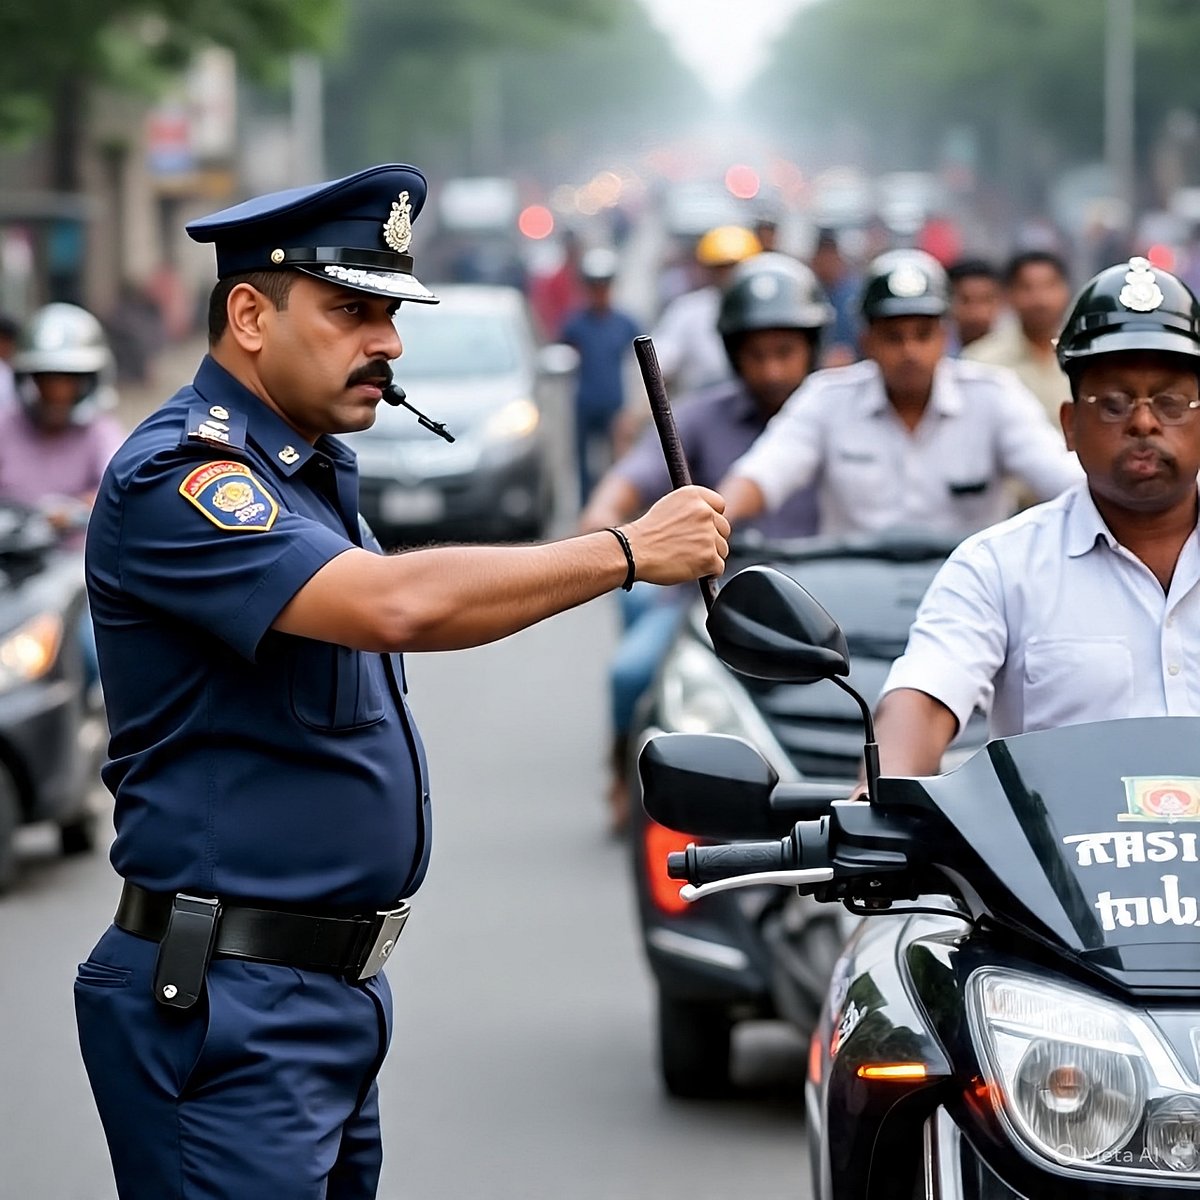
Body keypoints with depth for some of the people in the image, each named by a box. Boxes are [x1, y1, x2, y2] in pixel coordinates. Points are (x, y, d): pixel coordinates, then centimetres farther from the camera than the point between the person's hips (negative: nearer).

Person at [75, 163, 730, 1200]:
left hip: (339, 992, 10)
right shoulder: (176, 478, -17)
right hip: (225, 1001, -10)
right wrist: (630, 552, -24)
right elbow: (396, 605, -30)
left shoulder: (311, 471, 17)